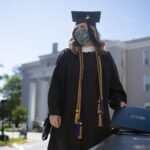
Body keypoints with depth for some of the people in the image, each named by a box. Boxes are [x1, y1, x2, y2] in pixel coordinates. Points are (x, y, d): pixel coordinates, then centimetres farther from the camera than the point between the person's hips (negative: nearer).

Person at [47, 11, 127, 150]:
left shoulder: (105, 57, 11)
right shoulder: (67, 56, 7)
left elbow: (114, 86, 11)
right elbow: (55, 85, 2)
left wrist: (119, 102, -8)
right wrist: (53, 111, -8)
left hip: (97, 118, 2)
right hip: (70, 116, -1)